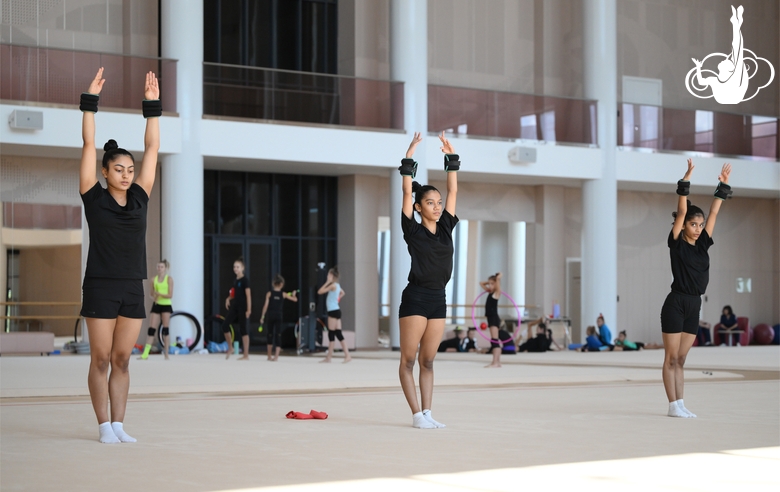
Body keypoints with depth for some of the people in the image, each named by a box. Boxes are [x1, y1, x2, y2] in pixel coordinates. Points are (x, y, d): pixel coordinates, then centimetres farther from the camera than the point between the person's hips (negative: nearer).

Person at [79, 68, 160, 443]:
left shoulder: (139, 199, 8)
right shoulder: (95, 199, -1)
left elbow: (152, 149, 9)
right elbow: (89, 144, -4)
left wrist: (152, 106, 8)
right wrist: (90, 102, -7)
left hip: (133, 289, 4)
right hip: (101, 288, -4)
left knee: (122, 360, 8)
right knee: (101, 360, 1)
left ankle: (118, 424, 13)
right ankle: (104, 426, 8)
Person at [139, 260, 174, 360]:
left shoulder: (169, 279, -3)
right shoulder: (154, 279, 8)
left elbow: (170, 295, -9)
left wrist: (159, 294, -22)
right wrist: (153, 297, -6)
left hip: (166, 305, -3)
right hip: (156, 305, 3)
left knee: (165, 329, -1)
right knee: (151, 329, -5)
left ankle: (166, 354, 5)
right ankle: (145, 354, -9)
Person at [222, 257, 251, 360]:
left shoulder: (244, 280, -10)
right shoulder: (235, 280, 12)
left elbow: (248, 295, -14)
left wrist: (249, 309, -18)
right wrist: (228, 298, 4)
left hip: (243, 307, -7)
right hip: (234, 306, 7)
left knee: (243, 329, -4)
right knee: (225, 325, -3)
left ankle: (246, 355, 1)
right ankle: (230, 348, 14)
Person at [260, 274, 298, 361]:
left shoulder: (269, 293, -2)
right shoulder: (283, 294, 1)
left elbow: (266, 305, -5)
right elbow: (295, 299, 6)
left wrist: (262, 316, 0)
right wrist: (293, 294, 28)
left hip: (270, 316, 0)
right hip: (279, 316, 0)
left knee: (270, 335, 12)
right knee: (278, 335, -1)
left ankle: (270, 356, 20)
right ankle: (276, 356, -12)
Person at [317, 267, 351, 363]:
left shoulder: (333, 285, -13)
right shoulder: (337, 285, 15)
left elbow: (320, 292, -16)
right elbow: (342, 293, 36)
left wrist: (327, 282, -12)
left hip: (333, 311, -9)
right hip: (335, 311, 9)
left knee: (331, 334, -5)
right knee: (338, 334, 6)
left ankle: (329, 357, -2)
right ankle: (347, 355, 1)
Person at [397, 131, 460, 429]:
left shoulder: (445, 228, 10)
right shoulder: (413, 230, -3)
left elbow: (453, 190, 10)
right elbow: (407, 192, -9)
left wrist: (451, 157, 8)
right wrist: (409, 157, -10)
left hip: (438, 299, 5)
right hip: (416, 297, -5)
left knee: (428, 361, 9)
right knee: (408, 360, -2)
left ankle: (427, 413, 10)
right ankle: (417, 415, 0)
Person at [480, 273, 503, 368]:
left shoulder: (497, 292, -6)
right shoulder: (489, 292, 16)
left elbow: (498, 279, -19)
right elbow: (481, 283, 28)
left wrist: (498, 277, 1)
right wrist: (489, 282, 17)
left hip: (494, 318, -9)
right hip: (491, 318, 9)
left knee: (494, 340, -13)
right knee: (495, 341, 12)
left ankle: (495, 362, -19)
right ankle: (497, 361, 17)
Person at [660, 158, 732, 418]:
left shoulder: (702, 244, 10)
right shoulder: (676, 243, -5)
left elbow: (714, 213, 9)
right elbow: (682, 211, -13)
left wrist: (724, 184, 5)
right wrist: (687, 178, -19)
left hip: (694, 306, 6)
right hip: (676, 303, -6)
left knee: (680, 359, 10)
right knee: (671, 358, -1)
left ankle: (680, 405, 11)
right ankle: (673, 405, 1)